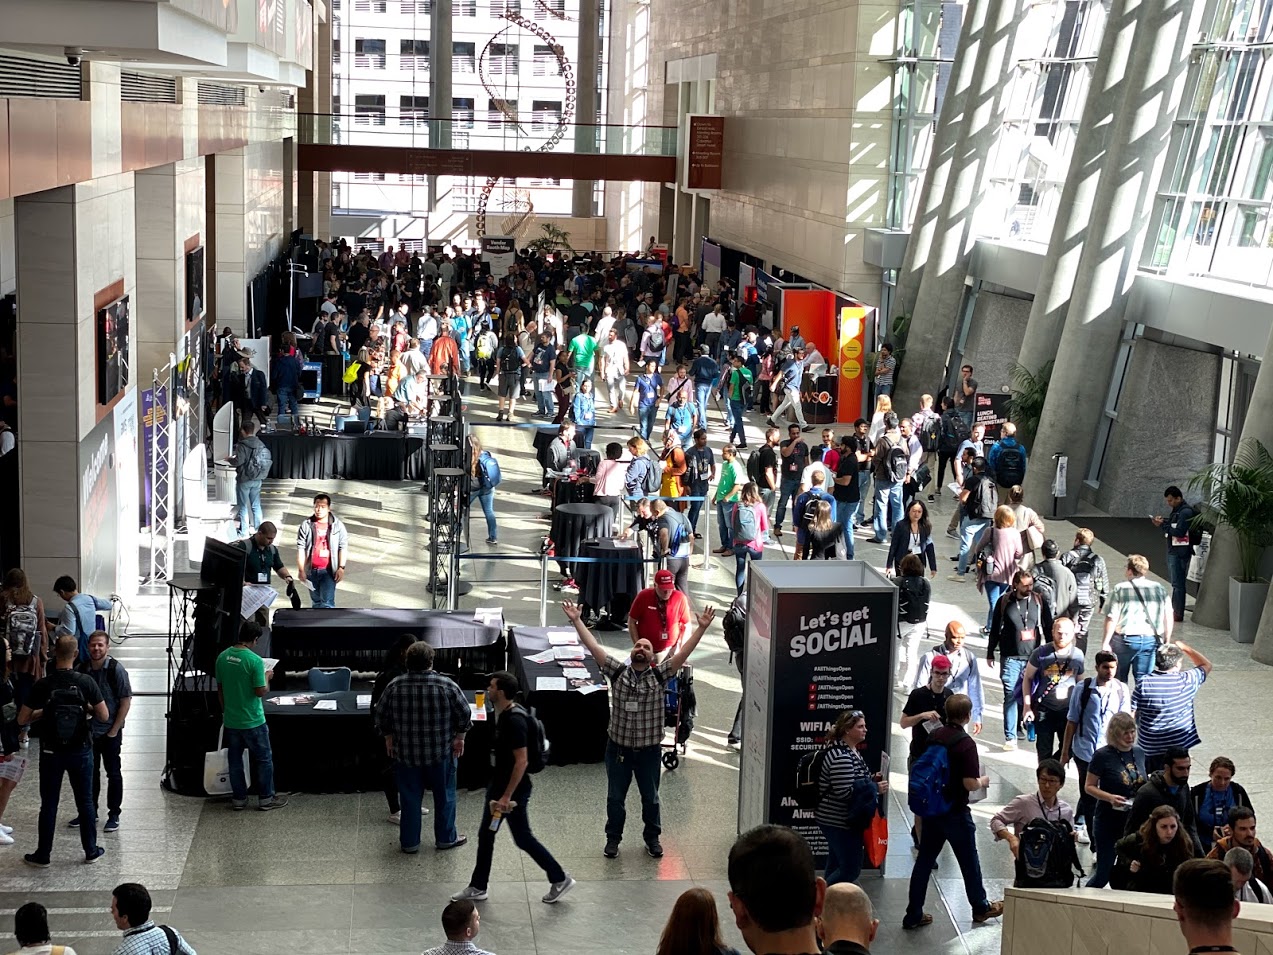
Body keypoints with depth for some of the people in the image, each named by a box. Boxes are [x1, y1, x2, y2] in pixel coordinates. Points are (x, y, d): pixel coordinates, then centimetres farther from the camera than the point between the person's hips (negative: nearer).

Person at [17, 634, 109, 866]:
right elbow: (104, 716, -9)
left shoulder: (42, 686, -12)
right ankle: (91, 851, 21)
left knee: (48, 804, 9)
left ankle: (42, 855, 15)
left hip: (51, 753, 0)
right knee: (85, 802, 13)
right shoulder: (86, 682, -12)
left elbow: (22, 719, -7)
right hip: (80, 751, 0)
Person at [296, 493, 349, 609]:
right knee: (316, 601, 16)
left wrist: (341, 568, -8)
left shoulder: (338, 525, -5)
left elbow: (343, 547, -2)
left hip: (329, 570, -2)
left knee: (327, 602, -11)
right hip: (311, 570, 2)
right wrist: (301, 569, -8)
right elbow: (300, 548, -4)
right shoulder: (306, 525, -4)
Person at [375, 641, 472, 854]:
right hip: (441, 752, -2)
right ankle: (445, 838, 25)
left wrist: (389, 739, 18)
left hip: (405, 753, 2)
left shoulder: (394, 687, -8)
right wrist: (460, 738, 7)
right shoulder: (446, 685, -13)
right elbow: (464, 715, -8)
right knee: (444, 796, 15)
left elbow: (382, 718, 3)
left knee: (410, 798, 13)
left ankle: (409, 842, 21)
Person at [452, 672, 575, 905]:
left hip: (514, 789, -10)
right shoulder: (503, 715, 5)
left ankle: (560, 879, 15)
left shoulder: (515, 720, -25)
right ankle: (477, 887, 24)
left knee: (523, 839, 2)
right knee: (485, 835, 14)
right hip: (498, 784, 10)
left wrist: (507, 796, -25)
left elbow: (522, 761, -26)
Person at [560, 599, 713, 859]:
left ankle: (652, 837, 33)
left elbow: (683, 652, -13)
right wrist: (577, 621, -12)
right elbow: (593, 647, -7)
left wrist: (701, 627, -22)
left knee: (651, 798, 14)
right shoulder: (618, 671, -4)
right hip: (618, 747, 0)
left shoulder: (660, 675, -5)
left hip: (649, 749, 0)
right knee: (615, 798, 12)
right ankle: (613, 838, 29)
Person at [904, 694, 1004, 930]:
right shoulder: (965, 743, -19)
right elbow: (970, 783, -22)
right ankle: (980, 908, 30)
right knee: (969, 861, 13)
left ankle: (914, 915, 10)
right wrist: (983, 781, -1)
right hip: (955, 812, -6)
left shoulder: (933, 737, 1)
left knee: (924, 860, 9)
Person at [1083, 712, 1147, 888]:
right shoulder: (1103, 755, -12)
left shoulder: (1138, 754, 5)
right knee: (1104, 872, 2)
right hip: (1109, 820, -5)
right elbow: (1089, 787, -8)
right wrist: (1110, 798, -23)